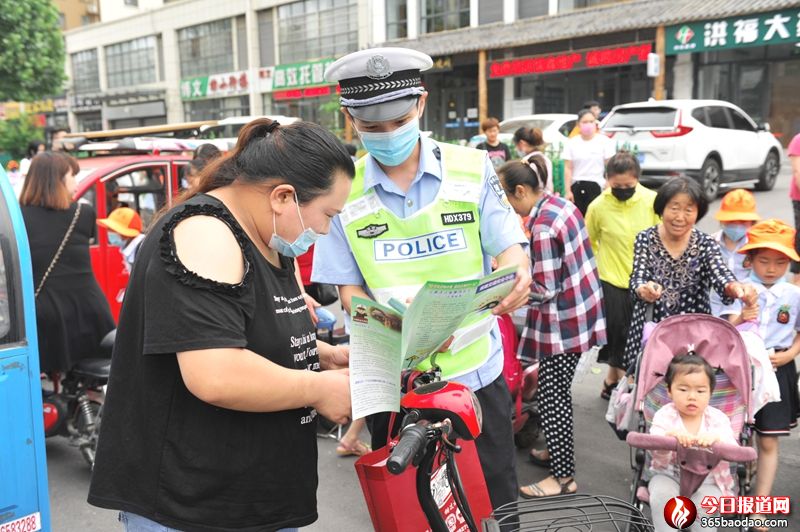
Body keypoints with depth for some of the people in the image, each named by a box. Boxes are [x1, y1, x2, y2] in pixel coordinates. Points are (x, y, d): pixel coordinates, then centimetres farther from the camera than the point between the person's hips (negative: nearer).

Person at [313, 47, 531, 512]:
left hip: (474, 372, 0)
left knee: (494, 505, 13)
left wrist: (516, 278, -27)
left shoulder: (472, 168, -2)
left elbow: (509, 251, -4)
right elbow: (350, 287, 0)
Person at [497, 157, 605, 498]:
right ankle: (559, 451, 34)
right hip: (580, 310, 10)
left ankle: (563, 476, 8)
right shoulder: (561, 204, 5)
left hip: (563, 321, -10)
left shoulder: (542, 228, -24)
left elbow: (546, 290, -21)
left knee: (551, 396, 0)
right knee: (557, 391, 20)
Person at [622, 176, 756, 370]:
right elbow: (637, 278, -14)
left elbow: (719, 274, -19)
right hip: (651, 328, 0)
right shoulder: (645, 239, -3)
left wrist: (734, 287, -43)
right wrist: (643, 289, -39)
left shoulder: (706, 244, -3)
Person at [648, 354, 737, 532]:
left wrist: (716, 439, -41)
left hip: (707, 480, 0)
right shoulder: (664, 416, -7)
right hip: (669, 475, 0)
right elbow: (657, 453, -20)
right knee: (661, 494, -30)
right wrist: (669, 437, -43)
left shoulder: (717, 419, -3)